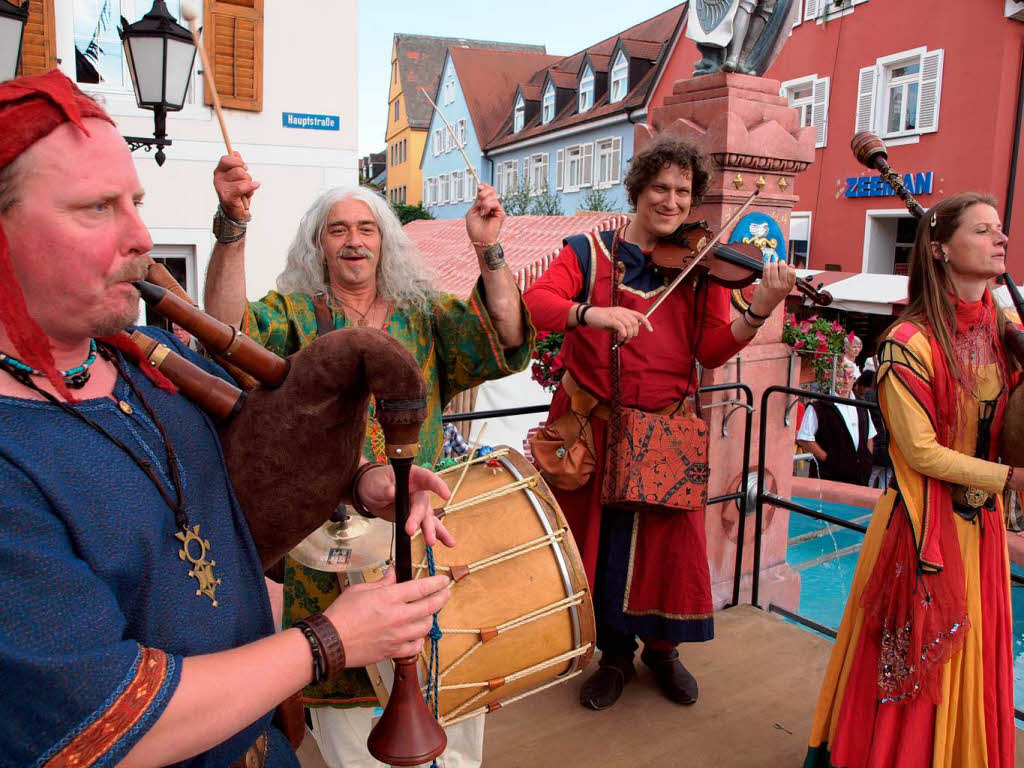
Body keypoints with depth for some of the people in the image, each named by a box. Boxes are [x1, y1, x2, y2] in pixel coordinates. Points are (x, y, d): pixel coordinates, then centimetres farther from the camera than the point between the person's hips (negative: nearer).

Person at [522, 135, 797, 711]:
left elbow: (711, 351, -3)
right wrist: (592, 312, -32)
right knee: (602, 539, 8)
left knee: (673, 540, 9)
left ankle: (663, 648, 35)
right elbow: (535, 301, -15)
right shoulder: (590, 251, 1)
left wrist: (759, 312, -19)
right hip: (594, 425, -1)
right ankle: (615, 655, 31)